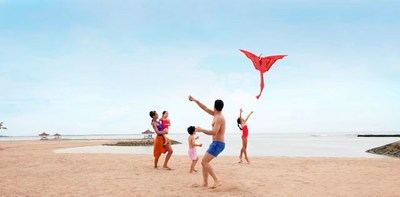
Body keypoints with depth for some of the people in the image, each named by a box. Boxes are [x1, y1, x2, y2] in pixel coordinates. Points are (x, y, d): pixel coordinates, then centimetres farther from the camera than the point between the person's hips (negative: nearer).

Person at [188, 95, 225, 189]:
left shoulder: (219, 118, -18)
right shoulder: (216, 115, 10)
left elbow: (214, 132, -28)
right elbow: (205, 108, 20)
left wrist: (201, 130, -17)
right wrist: (195, 100, 21)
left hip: (218, 144, -10)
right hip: (216, 143, 10)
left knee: (204, 162, -14)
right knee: (204, 162, 12)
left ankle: (217, 180, -16)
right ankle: (205, 182, 14)